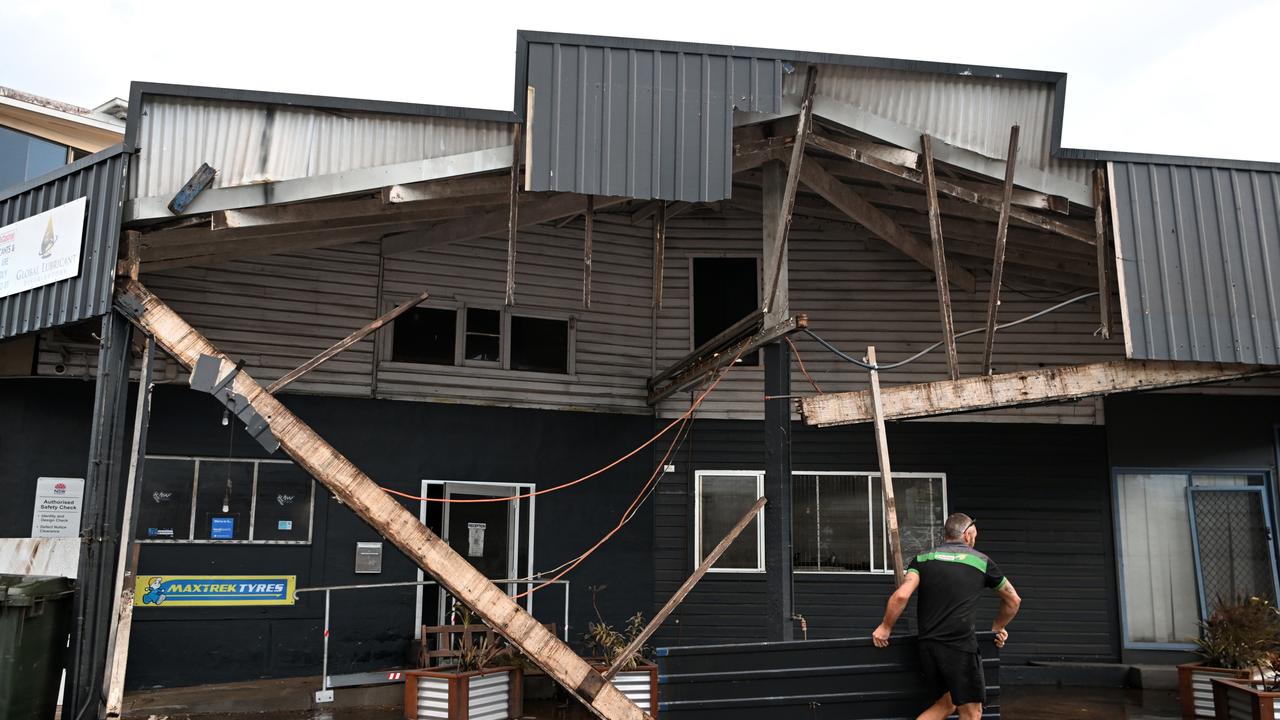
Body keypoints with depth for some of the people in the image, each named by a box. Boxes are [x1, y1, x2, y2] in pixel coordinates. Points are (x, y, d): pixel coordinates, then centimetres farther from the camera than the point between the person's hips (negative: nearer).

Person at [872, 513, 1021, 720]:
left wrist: (885, 627, 6)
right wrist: (998, 628, 34)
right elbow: (1013, 601, 19)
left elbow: (901, 595, -7)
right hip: (960, 647, -4)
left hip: (928, 645, 4)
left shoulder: (923, 559, 8)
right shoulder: (981, 561, 7)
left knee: (946, 703, 20)